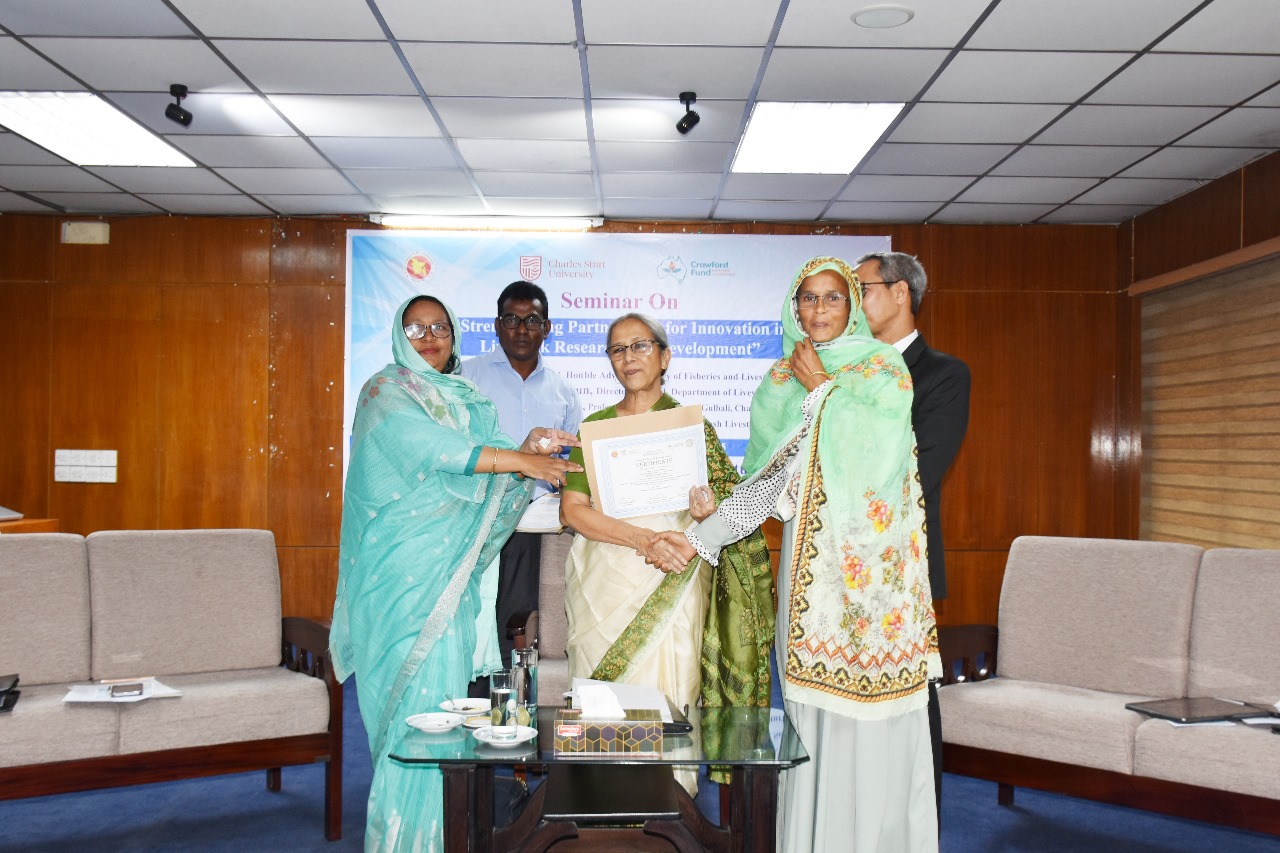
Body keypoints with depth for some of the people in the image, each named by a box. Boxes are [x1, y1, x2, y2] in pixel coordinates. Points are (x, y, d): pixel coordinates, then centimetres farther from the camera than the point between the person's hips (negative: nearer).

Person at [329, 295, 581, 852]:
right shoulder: (386, 390, -1)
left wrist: (525, 451, -12)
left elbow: (487, 476, 9)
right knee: (414, 687, -7)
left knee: (449, 678, 5)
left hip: (454, 565, 6)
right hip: (404, 565, -5)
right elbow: (425, 445, -19)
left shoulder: (468, 399, 18)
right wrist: (518, 459, -23)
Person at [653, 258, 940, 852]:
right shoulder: (782, 382, 13)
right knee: (812, 708, 5)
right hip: (810, 558, 4)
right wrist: (702, 536, 0)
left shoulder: (883, 370, 1)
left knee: (871, 718, -2)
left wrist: (822, 389, -7)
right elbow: (767, 479, 9)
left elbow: (878, 458, -14)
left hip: (872, 562, -3)